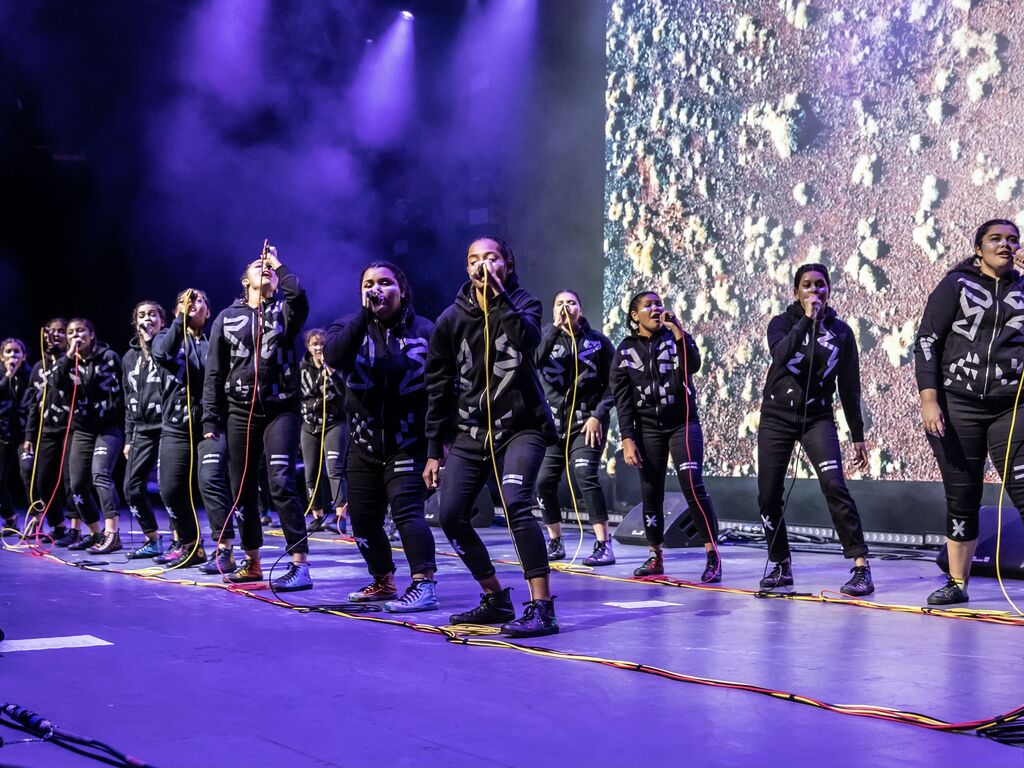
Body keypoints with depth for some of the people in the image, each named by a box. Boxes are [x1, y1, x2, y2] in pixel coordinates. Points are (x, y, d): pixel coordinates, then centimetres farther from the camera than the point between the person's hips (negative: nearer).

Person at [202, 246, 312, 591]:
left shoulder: (284, 311, 7)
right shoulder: (227, 318, 12)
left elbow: (299, 297, -19)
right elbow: (214, 372, 10)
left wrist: (279, 265, -4)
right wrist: (210, 419, 4)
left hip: (281, 410, -3)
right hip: (240, 411, 3)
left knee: (281, 483, -16)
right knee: (242, 490, 7)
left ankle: (300, 565, -18)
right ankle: (252, 562, 20)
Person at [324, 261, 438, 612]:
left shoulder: (424, 330, -1)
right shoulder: (350, 327, 4)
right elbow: (333, 356, -19)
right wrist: (364, 315, -26)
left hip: (408, 442, -4)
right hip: (364, 442, 4)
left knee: (406, 510, -19)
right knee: (363, 519, 11)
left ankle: (424, 584, -22)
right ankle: (383, 581, 30)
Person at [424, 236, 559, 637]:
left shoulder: (522, 304, -1)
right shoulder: (451, 319, 3)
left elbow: (527, 338, -26)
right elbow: (438, 387, 6)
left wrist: (497, 295, -24)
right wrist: (433, 450, 5)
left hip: (521, 427, -4)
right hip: (470, 431, 4)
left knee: (515, 503, -25)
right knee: (451, 517, 0)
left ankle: (541, 608, -22)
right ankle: (496, 599, 19)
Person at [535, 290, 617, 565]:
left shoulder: (597, 341, 1)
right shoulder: (548, 337, 5)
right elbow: (535, 360, -18)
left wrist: (598, 415, -10)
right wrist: (555, 328, -22)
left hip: (586, 422, -3)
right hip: (553, 423, 3)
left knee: (585, 476, -20)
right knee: (543, 482, 2)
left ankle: (603, 545, -16)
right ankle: (555, 543, 20)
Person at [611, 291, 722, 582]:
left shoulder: (675, 337, 6)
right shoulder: (625, 351, 6)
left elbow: (693, 365, -14)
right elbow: (622, 399, 1)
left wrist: (678, 330, -19)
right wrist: (627, 439, -6)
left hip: (683, 424, -1)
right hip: (647, 429, 2)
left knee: (693, 486, -15)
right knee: (650, 494, 1)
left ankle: (712, 556, -14)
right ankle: (656, 557, 13)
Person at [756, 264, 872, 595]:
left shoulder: (841, 331, 3)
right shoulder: (782, 322, 0)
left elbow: (849, 387, 6)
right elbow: (780, 354, -23)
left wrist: (857, 435, 5)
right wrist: (807, 319, -23)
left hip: (817, 419, -1)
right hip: (776, 418, 1)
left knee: (834, 486, -20)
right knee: (768, 495, 0)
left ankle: (861, 567, -18)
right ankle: (781, 566, 18)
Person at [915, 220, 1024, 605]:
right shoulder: (956, 285, 6)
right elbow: (926, 342, 0)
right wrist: (929, 400, -10)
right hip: (957, 406, -1)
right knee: (961, 499, 6)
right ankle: (957, 584, 17)